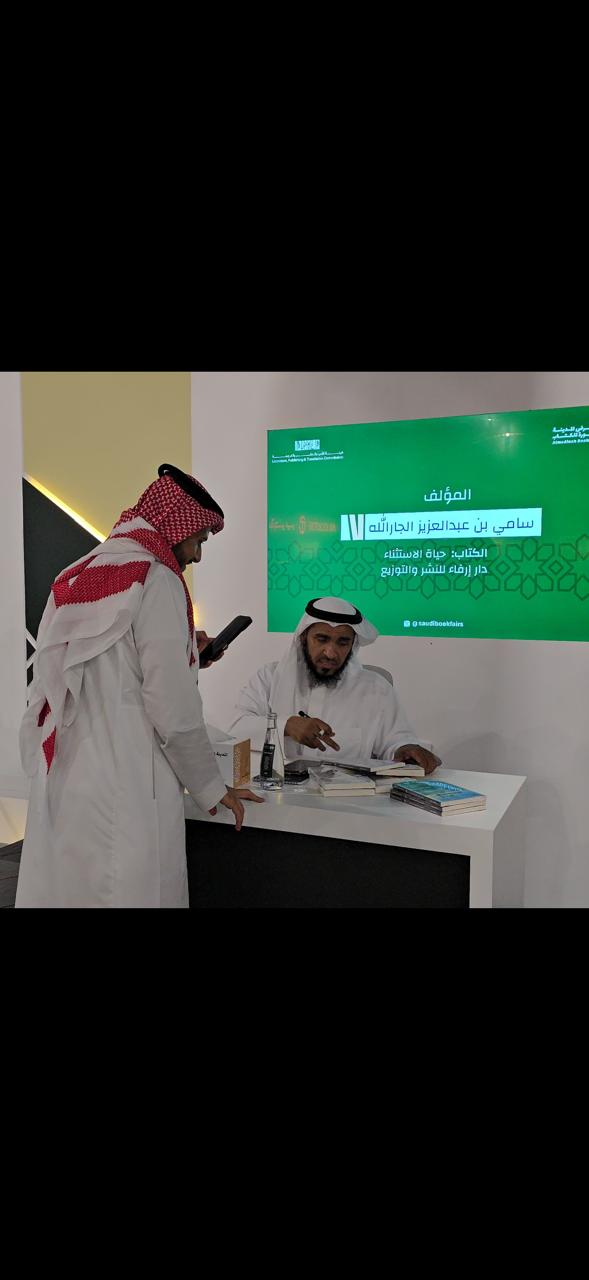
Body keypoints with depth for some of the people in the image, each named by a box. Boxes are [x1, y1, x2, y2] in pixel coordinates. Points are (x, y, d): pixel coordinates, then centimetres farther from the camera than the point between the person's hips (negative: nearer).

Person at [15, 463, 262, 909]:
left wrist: (182, 655, 22)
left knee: (64, 889, 14)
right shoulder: (156, 580, -12)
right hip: (122, 795, -8)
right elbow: (174, 711, -15)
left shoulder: (73, 578, 12)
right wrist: (212, 789, -2)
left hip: (57, 791, 8)